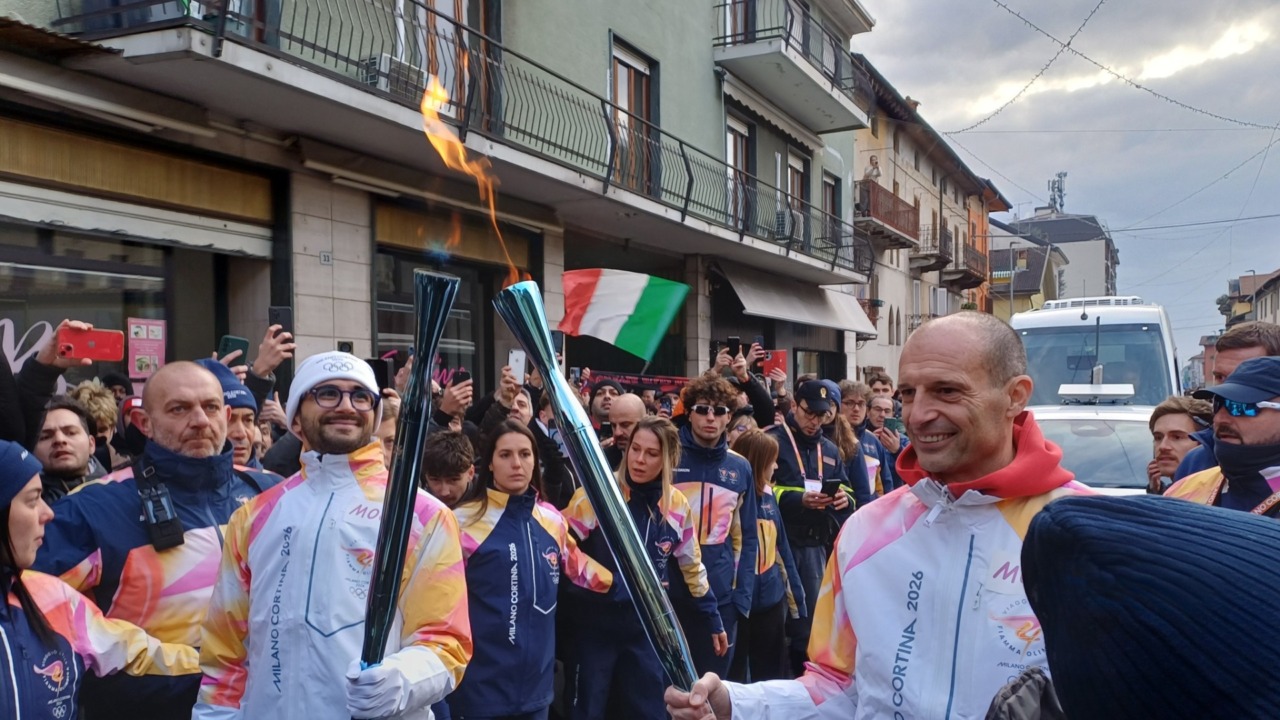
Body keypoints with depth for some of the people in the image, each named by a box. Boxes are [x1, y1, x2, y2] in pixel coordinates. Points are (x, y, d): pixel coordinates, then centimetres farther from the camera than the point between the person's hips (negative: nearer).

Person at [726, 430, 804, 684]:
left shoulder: (768, 495, 5)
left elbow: (782, 548, 11)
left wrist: (796, 599, 11)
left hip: (772, 599, 6)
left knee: (773, 675, 17)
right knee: (734, 675, 10)